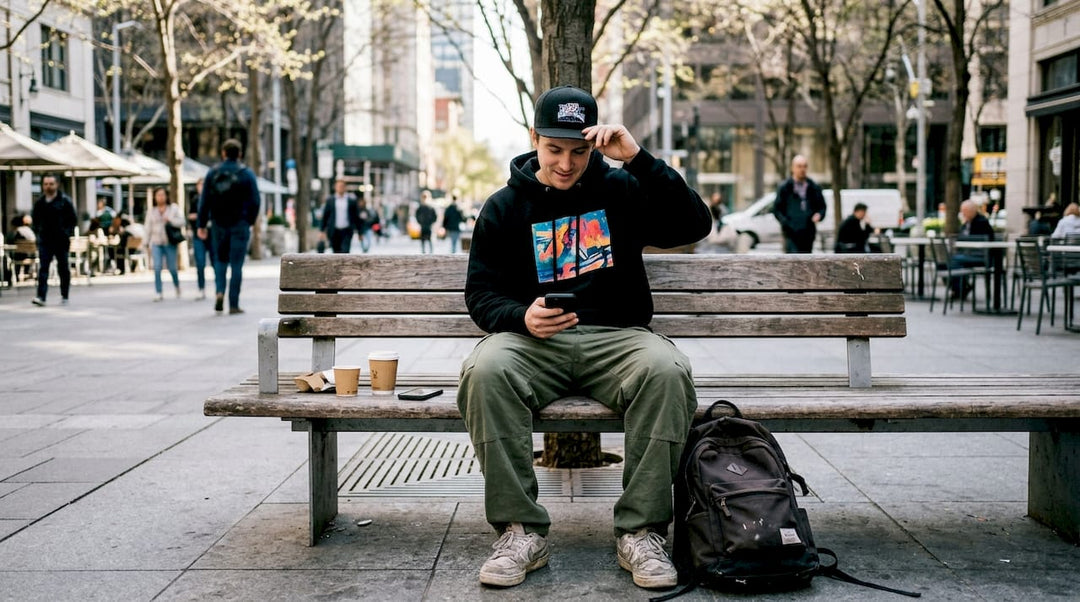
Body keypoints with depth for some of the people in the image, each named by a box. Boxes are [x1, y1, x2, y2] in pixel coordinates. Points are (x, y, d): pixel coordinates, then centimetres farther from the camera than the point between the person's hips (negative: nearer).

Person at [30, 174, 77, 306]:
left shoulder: (64, 201, -2)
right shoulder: (39, 202, 9)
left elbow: (74, 219, 0)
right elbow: (35, 220, 21)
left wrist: (67, 233, -8)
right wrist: (38, 231, 7)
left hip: (61, 241, -2)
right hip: (44, 241, 2)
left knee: (63, 268, 7)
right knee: (43, 268, -9)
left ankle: (64, 296, 19)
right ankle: (41, 296, -15)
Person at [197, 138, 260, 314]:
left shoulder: (213, 173, 3)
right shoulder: (247, 174, -3)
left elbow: (204, 201, 0)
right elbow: (255, 201, -5)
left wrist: (202, 225, 5)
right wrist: (251, 221, 9)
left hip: (219, 224, 2)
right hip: (240, 225, -2)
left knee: (220, 260, 17)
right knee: (236, 265, 1)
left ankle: (219, 291, -5)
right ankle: (234, 305, 0)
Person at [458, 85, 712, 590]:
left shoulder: (621, 189, 10)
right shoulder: (504, 207, 12)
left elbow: (694, 226, -3)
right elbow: (481, 293, 11)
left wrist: (639, 159, -12)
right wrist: (522, 317, -12)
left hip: (616, 337, 0)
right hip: (533, 340, 0)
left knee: (667, 370, -34)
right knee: (486, 370, -34)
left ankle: (640, 531, -24)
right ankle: (522, 530, -25)